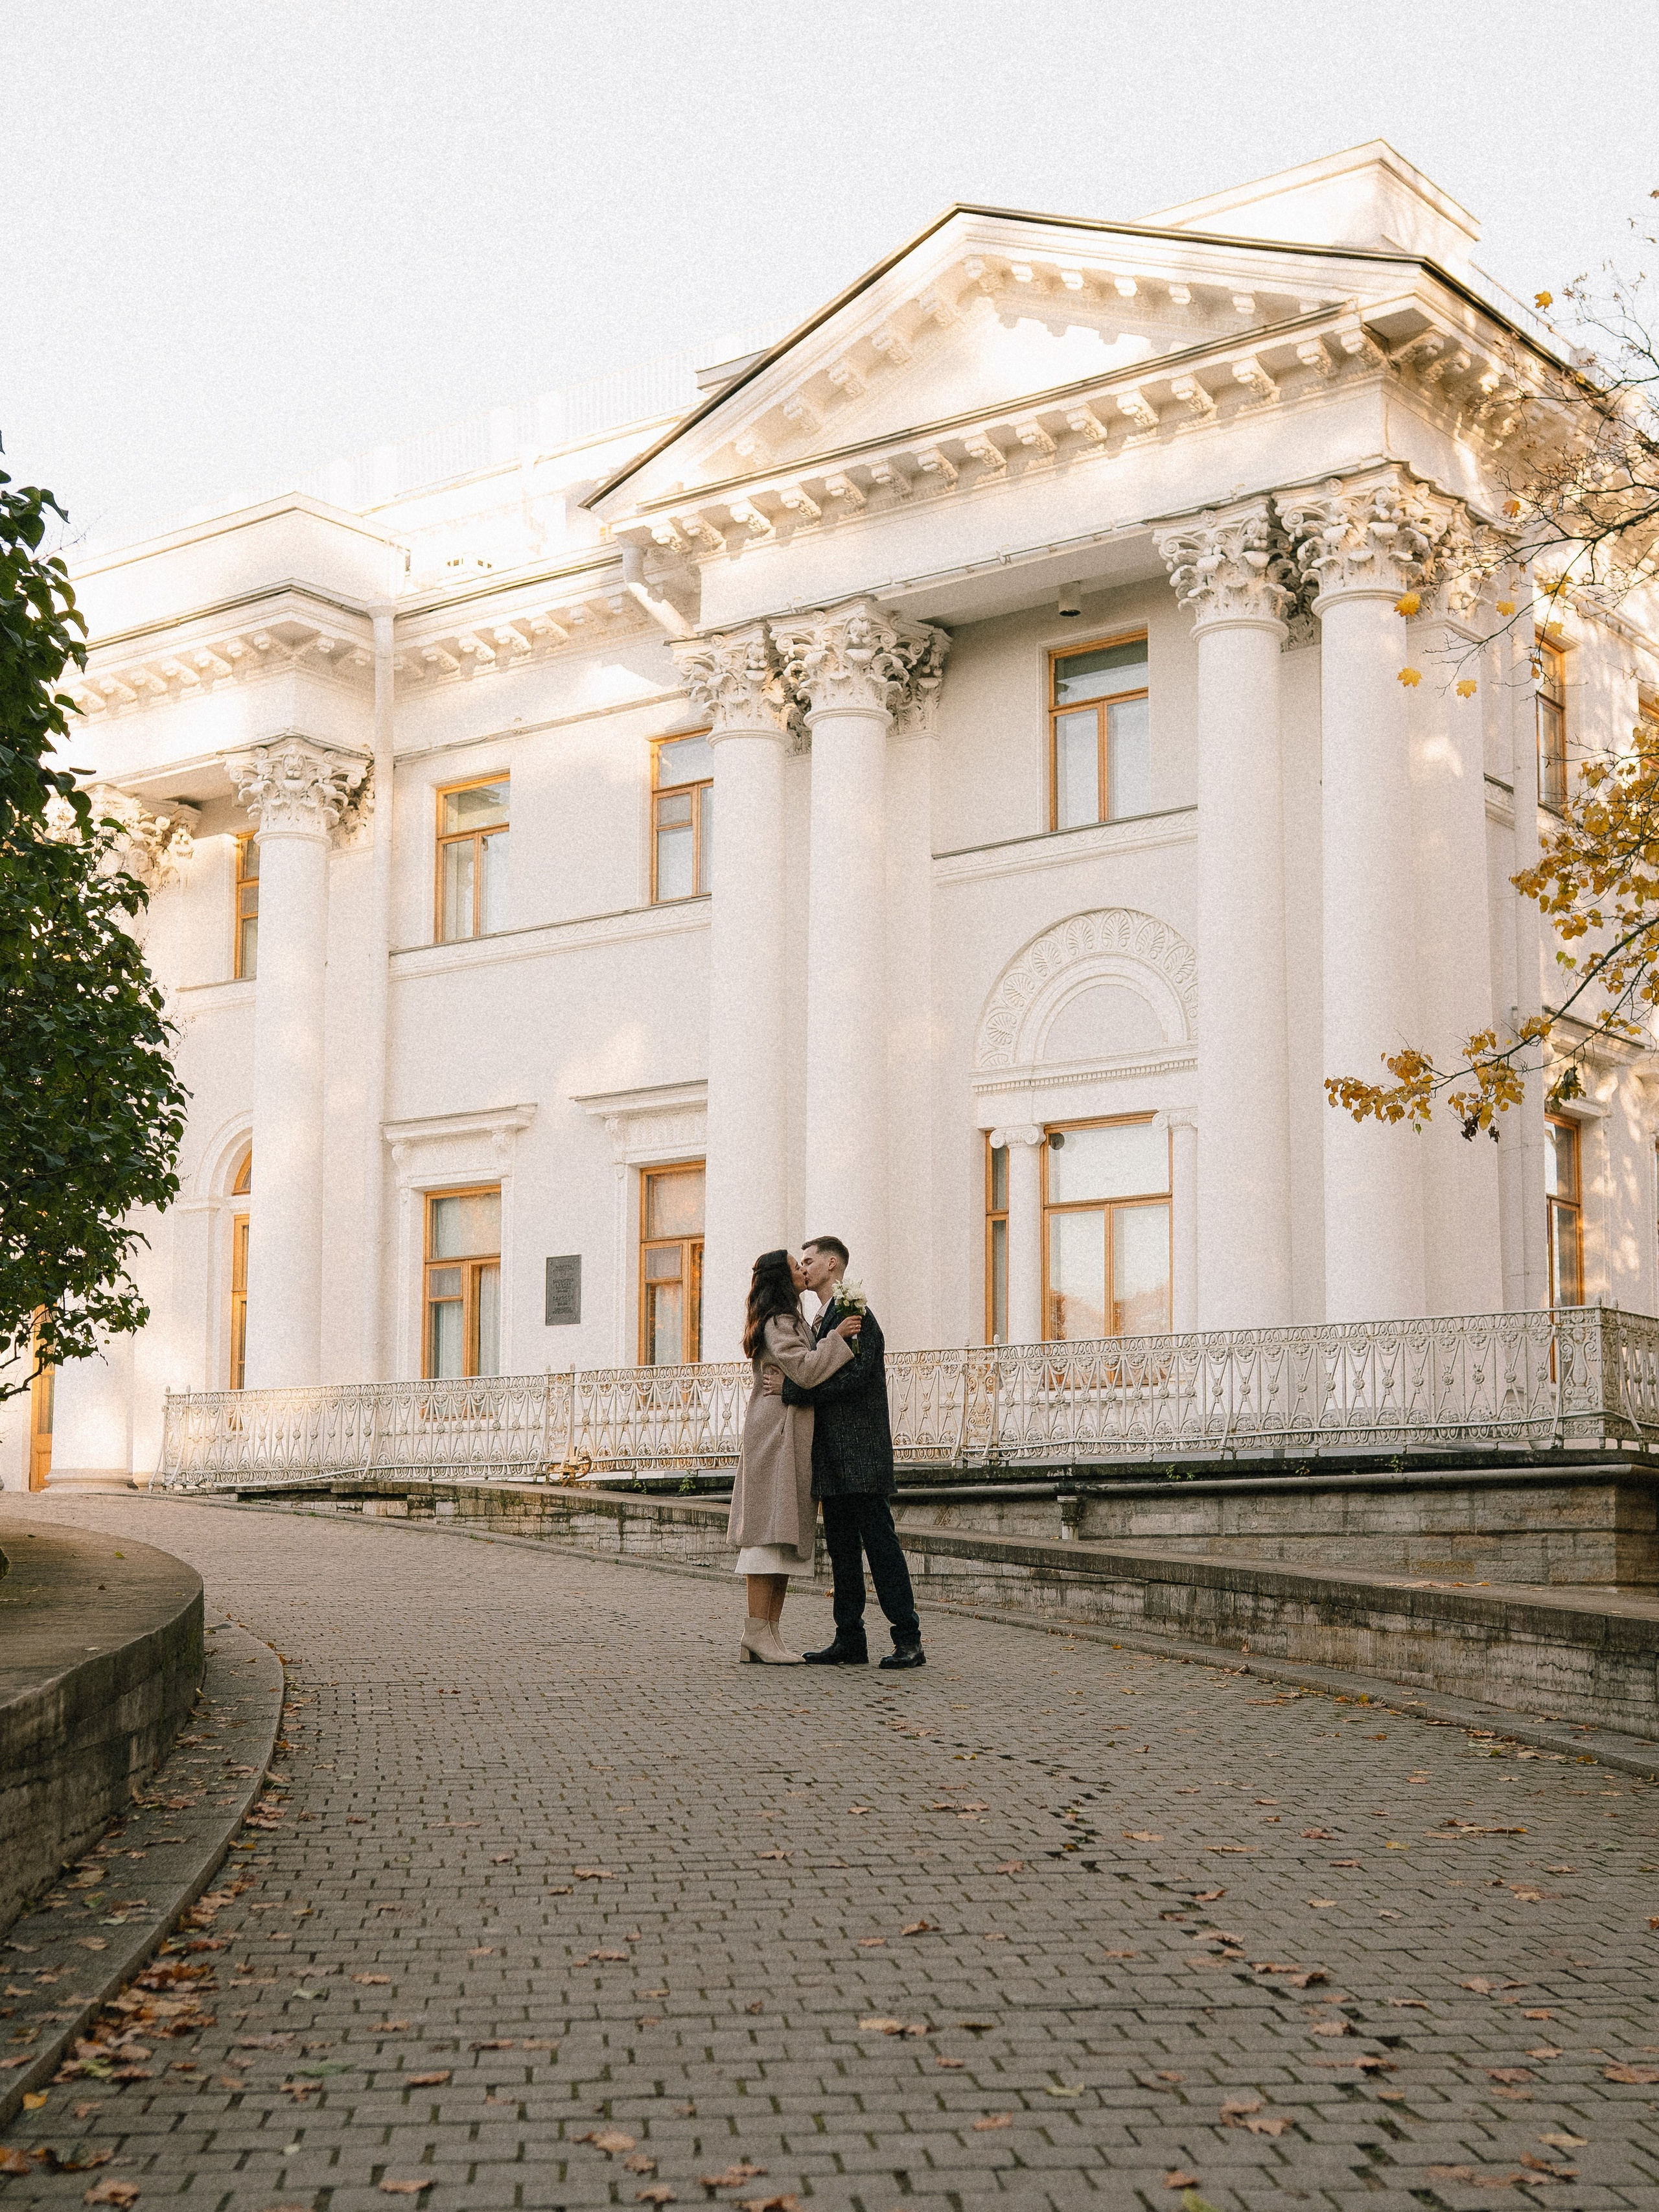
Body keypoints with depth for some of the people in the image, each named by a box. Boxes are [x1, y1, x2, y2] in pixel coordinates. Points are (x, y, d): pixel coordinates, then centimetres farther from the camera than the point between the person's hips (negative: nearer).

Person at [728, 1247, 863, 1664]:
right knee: (771, 1529, -12)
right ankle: (757, 1634, -14)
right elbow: (804, 1370, -20)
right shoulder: (779, 1323, -10)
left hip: (791, 1438, 10)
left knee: (787, 1533, 6)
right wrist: (836, 1337, -13)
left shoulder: (786, 1321, 23)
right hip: (777, 1431, -10)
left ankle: (768, 1634, 5)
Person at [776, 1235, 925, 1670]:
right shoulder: (821, 1321, 21)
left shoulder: (855, 1314, -10)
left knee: (879, 1542, -9)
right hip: (833, 1457, 10)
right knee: (842, 1547, 9)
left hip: (860, 1454, -10)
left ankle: (908, 1640, -6)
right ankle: (850, 1640, 13)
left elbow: (853, 1375, -20)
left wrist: (792, 1389, -17)